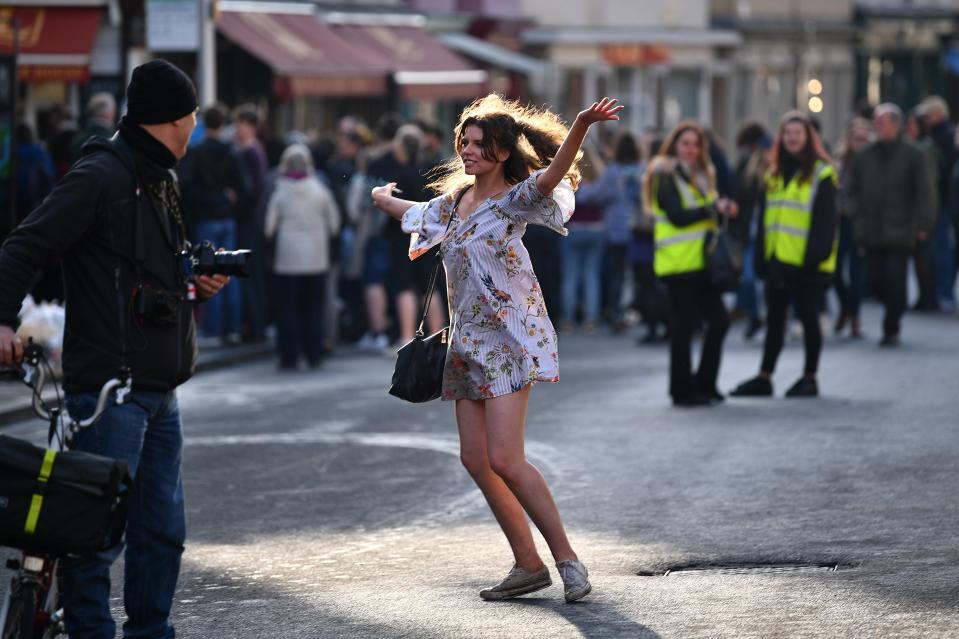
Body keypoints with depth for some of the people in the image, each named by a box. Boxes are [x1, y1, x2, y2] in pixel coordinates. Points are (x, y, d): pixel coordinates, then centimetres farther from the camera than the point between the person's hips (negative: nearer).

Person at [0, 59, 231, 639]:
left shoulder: (161, 182, 19)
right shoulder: (101, 176, -10)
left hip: (160, 390, 9)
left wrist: (197, 282, 10)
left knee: (163, 529, 12)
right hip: (111, 388, -9)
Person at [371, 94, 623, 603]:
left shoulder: (513, 200, -11)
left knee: (504, 460, -17)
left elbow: (549, 178, -32)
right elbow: (420, 214, 35)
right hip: (468, 342, 8)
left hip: (508, 340, -8)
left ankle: (567, 560, -9)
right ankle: (528, 565, 11)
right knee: (475, 459, 4)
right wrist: (383, 200, 55)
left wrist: (581, 126, -49)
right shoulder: (456, 199, 12)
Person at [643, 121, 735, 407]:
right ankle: (683, 391, 3)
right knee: (683, 327, -4)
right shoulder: (664, 176, -6)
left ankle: (704, 384, 16)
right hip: (679, 263, -8)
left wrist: (723, 208, -4)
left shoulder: (701, 174, 19)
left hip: (702, 262, 8)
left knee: (718, 320, 5)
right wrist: (714, 208, -19)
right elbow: (677, 216, -17)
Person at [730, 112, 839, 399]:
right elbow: (765, 218, 14)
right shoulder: (774, 175, 14)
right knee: (774, 320, 10)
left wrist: (816, 254, -20)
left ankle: (810, 378, 13)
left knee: (808, 318, 3)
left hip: (806, 264, -6)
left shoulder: (821, 174, -7)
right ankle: (764, 378, 15)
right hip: (778, 261, 6)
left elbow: (826, 220, -12)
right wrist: (761, 256, 7)